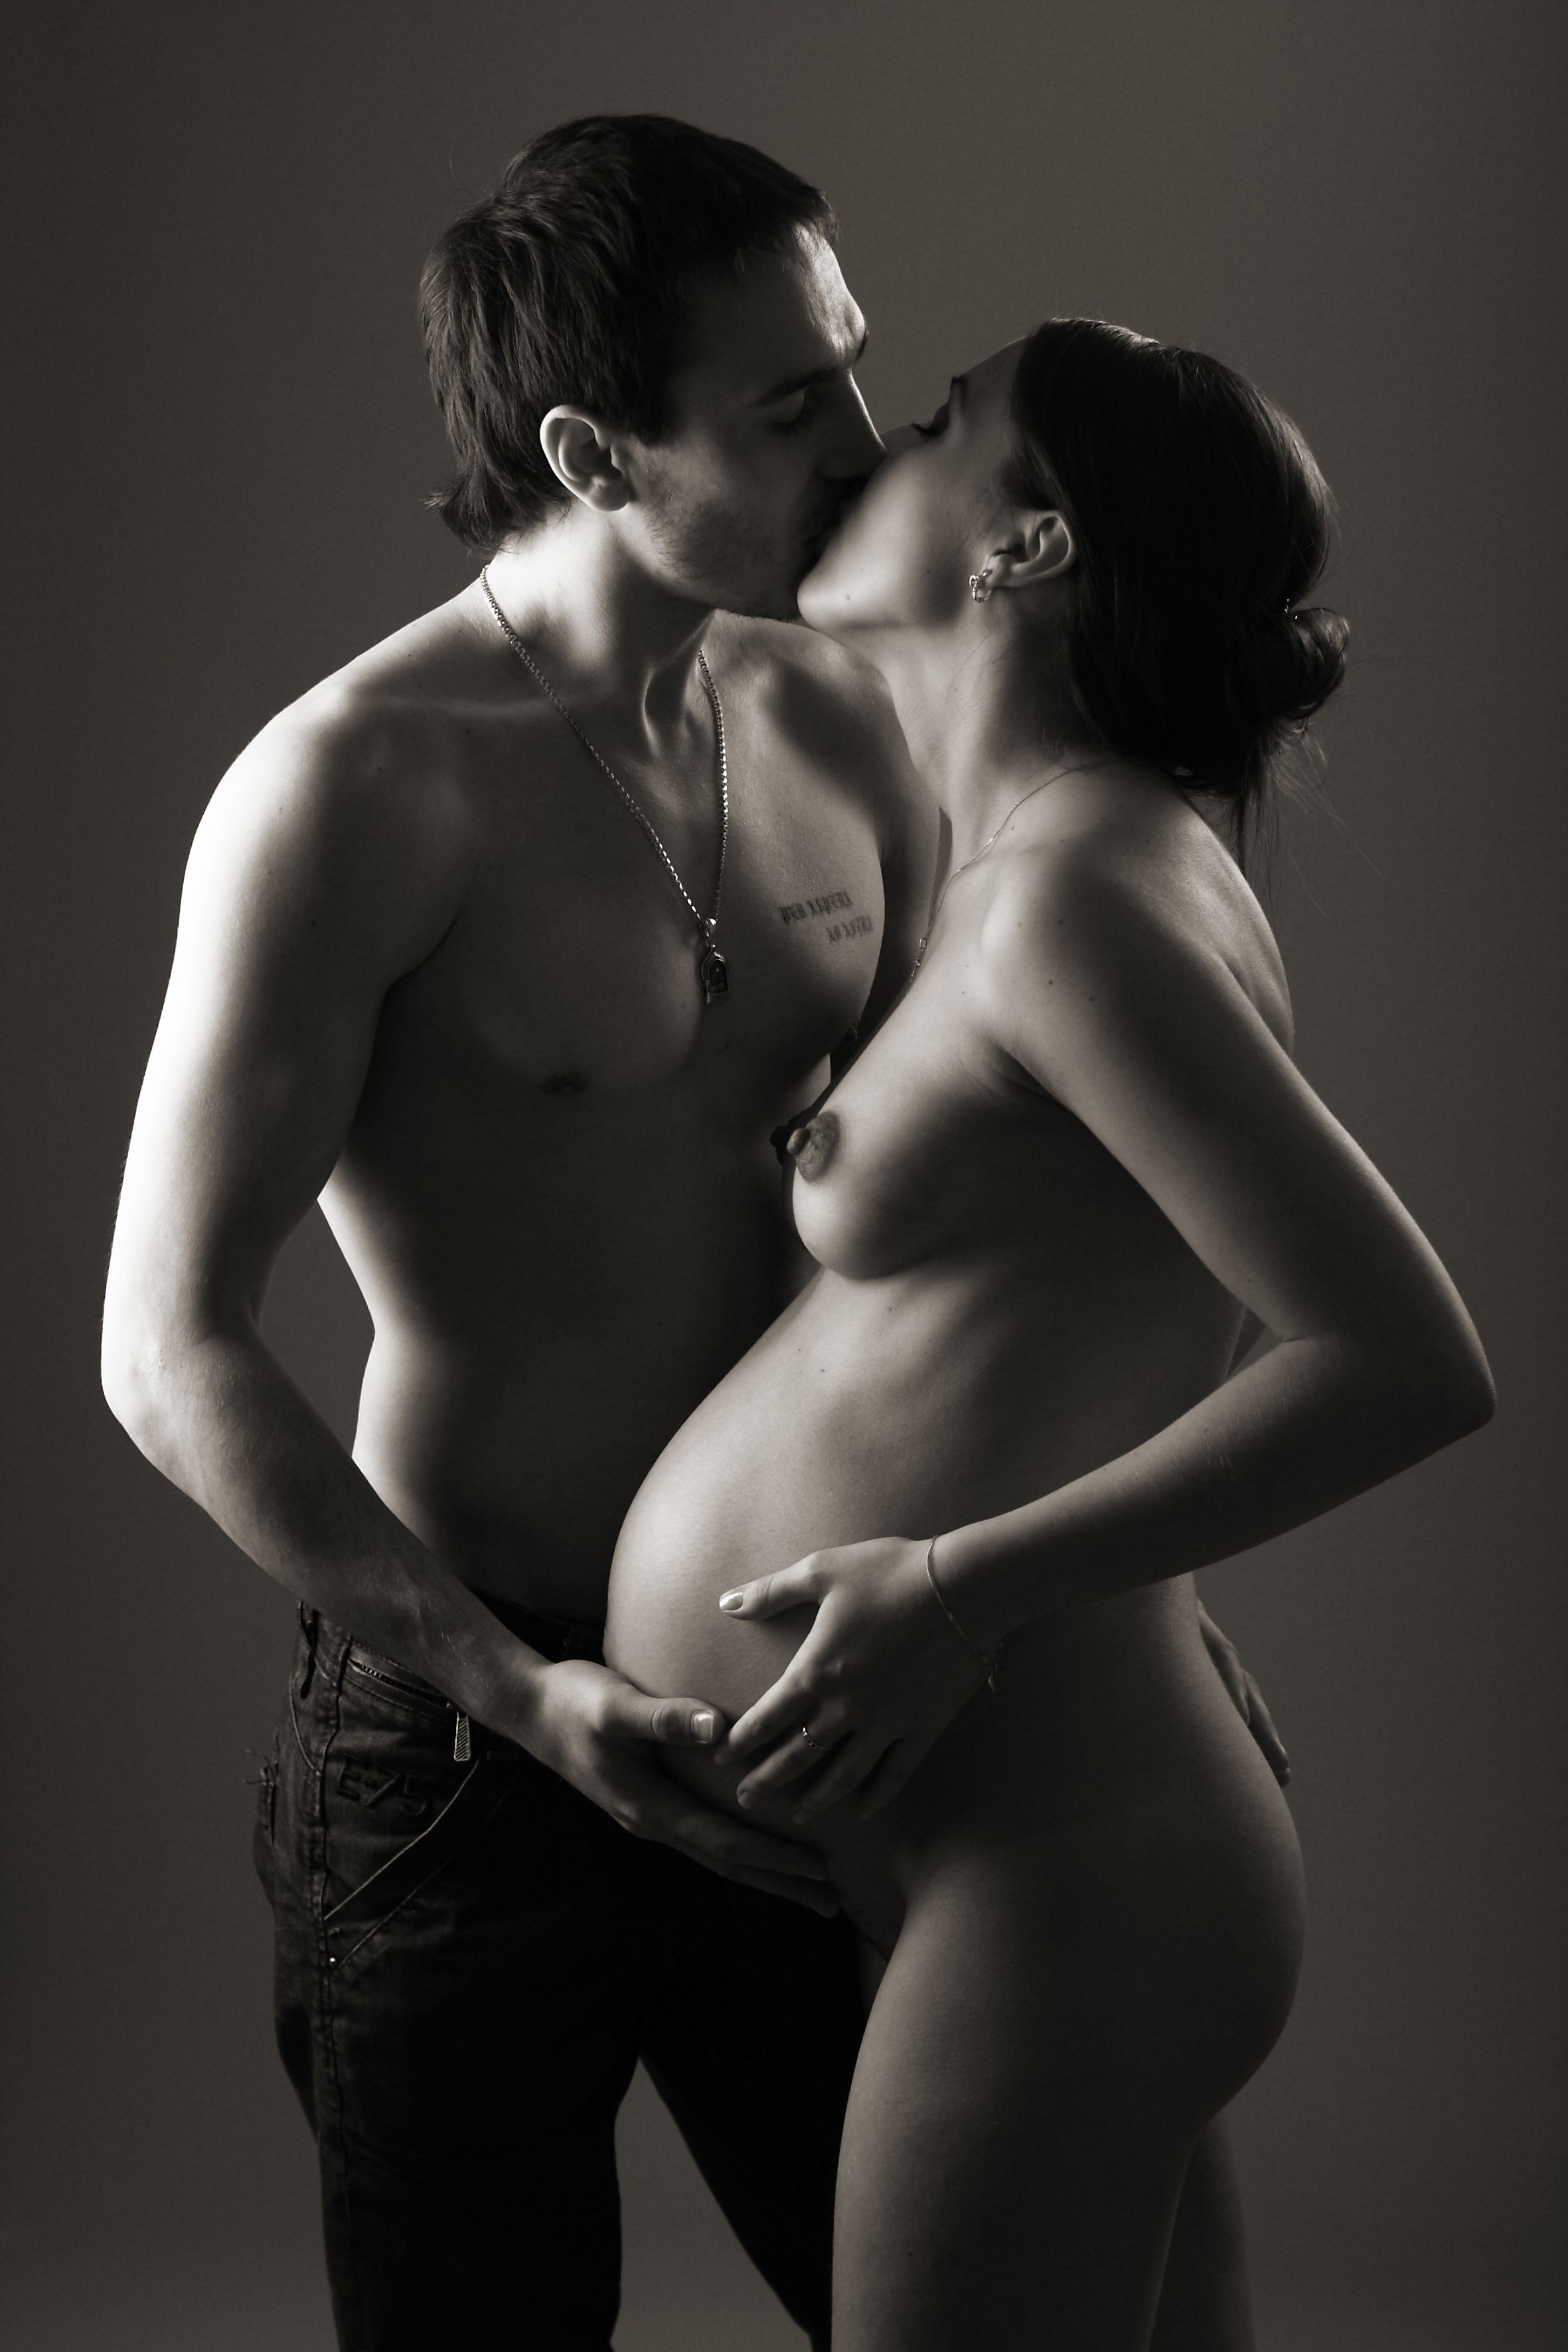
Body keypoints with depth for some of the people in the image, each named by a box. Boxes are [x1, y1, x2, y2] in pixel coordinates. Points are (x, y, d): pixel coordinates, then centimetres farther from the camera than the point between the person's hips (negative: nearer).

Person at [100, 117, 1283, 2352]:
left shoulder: (831, 723, 2)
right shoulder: (353, 789, -17)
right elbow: (170, 1350, -17)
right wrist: (522, 1694, -24)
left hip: (786, 1719, 6)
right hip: (465, 1749, -6)